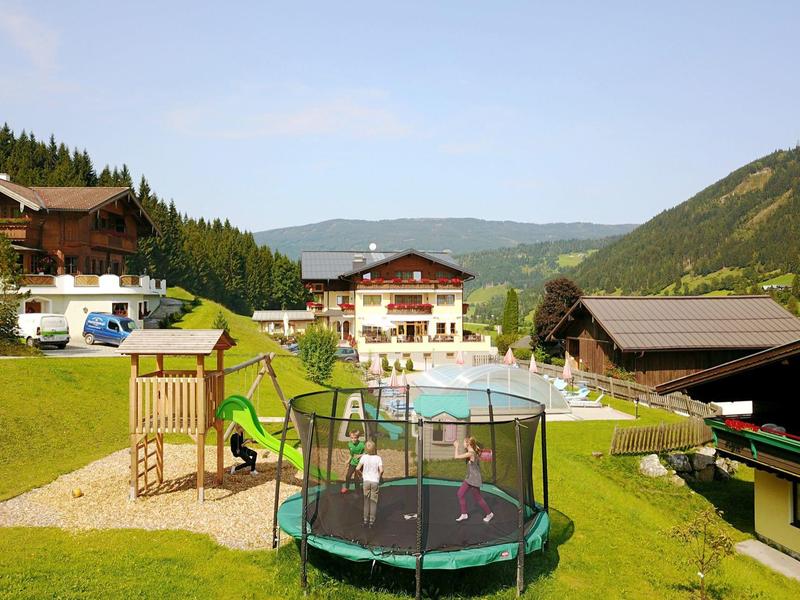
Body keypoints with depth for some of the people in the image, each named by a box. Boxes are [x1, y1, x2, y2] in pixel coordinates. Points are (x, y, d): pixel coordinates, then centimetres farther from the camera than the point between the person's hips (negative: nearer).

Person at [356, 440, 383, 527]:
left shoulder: (364, 457, -5)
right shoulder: (378, 458, -7)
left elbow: (358, 468, -10)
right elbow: (381, 470, -15)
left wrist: (361, 474, 9)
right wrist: (379, 477, 3)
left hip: (366, 481, 1)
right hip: (375, 481, -1)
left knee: (366, 501, 12)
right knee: (373, 501, 7)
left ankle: (365, 520, 13)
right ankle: (372, 521, 6)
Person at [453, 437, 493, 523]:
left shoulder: (470, 453, -25)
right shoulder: (470, 452, 3)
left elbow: (456, 457, -24)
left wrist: (456, 447, -12)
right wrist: (455, 447, 7)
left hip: (474, 480, -9)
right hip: (469, 478, 9)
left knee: (478, 498, 7)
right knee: (460, 494, 8)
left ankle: (489, 513, 26)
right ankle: (464, 514, 18)